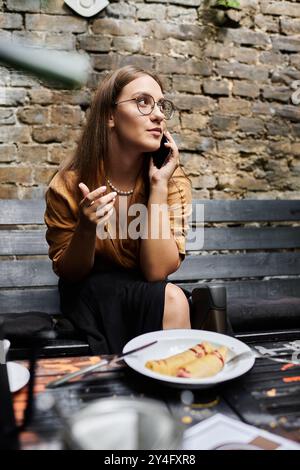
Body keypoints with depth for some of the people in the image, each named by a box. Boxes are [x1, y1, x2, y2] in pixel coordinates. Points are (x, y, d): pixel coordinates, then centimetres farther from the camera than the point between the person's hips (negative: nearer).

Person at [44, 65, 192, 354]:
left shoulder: (173, 179, -13)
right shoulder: (69, 183, -16)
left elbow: (158, 271, -20)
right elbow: (68, 274, -7)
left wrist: (158, 185, -25)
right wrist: (86, 229, -28)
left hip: (147, 295, 2)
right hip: (89, 298, -2)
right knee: (171, 299, -29)